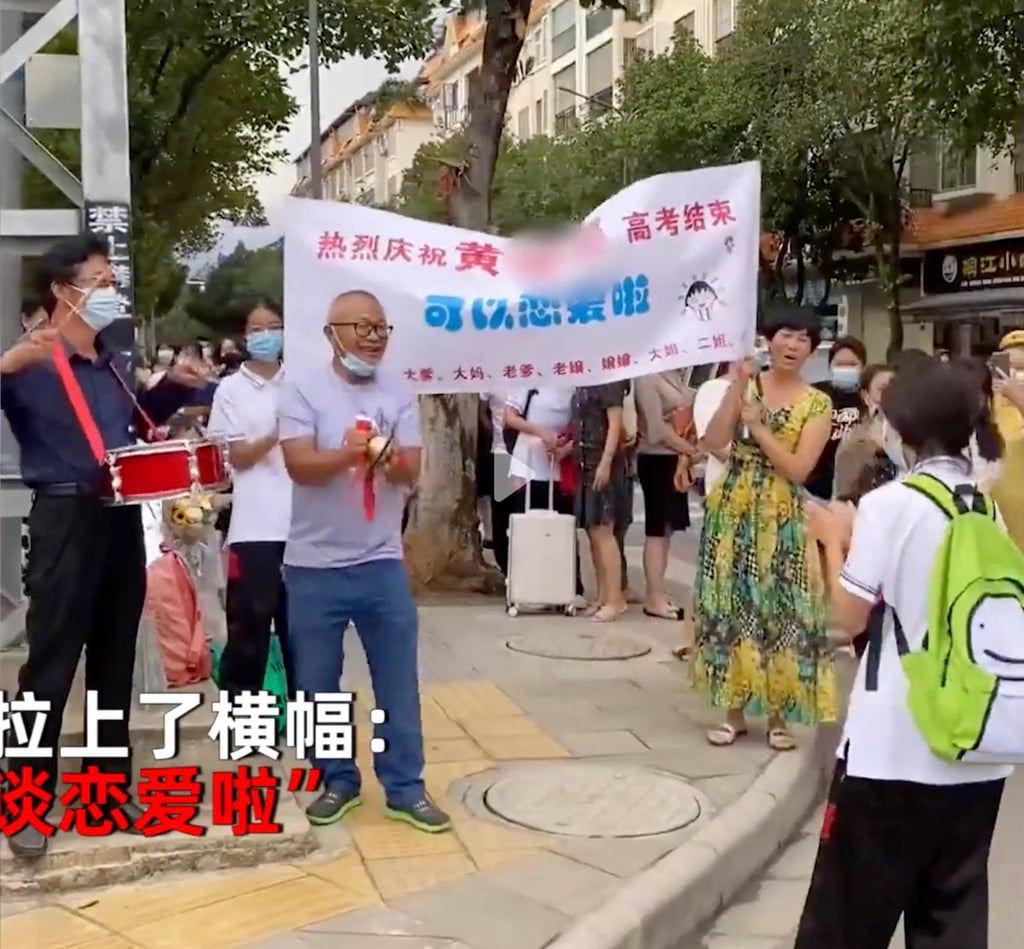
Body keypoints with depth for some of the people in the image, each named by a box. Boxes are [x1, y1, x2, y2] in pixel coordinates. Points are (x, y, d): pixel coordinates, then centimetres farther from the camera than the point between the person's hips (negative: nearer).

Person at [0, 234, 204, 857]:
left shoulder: (114, 362, 13)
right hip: (66, 521, -7)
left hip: (123, 519, 7)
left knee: (115, 662, 13)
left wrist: (177, 385, 16)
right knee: (51, 665, -2)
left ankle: (110, 787, 25)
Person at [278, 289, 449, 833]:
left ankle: (404, 788, 18)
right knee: (317, 684, 8)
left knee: (398, 681, 6)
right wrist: (349, 453, -35)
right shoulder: (302, 389, -5)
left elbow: (412, 470, -3)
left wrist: (392, 461, -27)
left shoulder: (399, 394, 5)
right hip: (314, 565, -2)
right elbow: (299, 464, -16)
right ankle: (337, 781, 26)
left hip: (382, 562, 2)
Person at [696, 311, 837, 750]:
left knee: (781, 612, 2)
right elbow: (714, 442, -10)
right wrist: (737, 385, -15)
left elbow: (798, 469, -12)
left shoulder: (817, 404, -2)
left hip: (782, 520, -2)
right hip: (732, 511, 2)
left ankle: (778, 714, 16)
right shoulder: (745, 384, 4)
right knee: (732, 606, 5)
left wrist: (758, 426, -13)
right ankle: (735, 709, 17)